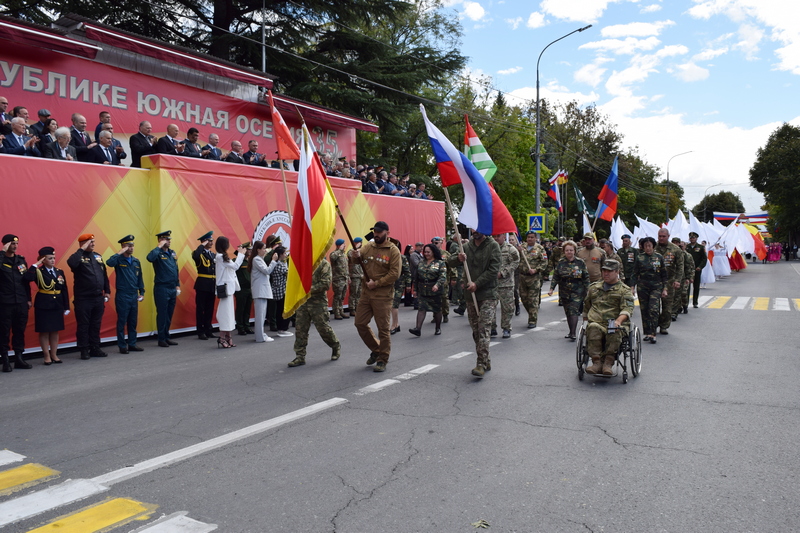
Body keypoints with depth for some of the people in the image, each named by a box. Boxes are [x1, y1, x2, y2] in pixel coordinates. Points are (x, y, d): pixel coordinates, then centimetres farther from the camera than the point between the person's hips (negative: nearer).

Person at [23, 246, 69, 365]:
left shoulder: (59, 272, 7)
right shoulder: (38, 272, -4)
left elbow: (64, 290, 8)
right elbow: (26, 278, -26)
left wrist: (66, 307, 5)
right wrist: (35, 265, -20)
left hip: (57, 305, 4)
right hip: (43, 305, -4)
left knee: (55, 330, 10)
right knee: (44, 331, 3)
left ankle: (54, 355, 20)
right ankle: (47, 356, 13)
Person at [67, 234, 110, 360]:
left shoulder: (98, 256, 12)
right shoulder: (78, 256, -5)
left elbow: (104, 274, 15)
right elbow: (71, 263, -30)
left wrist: (107, 291, 11)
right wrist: (82, 249, -21)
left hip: (99, 297, 5)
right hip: (83, 299, -5)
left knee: (96, 325, 12)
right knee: (83, 325, 3)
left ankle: (95, 348, 21)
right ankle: (84, 350, 11)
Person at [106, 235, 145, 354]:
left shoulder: (136, 262, 10)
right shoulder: (119, 260, -6)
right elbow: (109, 262, -29)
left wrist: (142, 292, 9)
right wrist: (120, 252, -21)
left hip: (134, 296, 6)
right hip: (122, 296, -5)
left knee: (133, 322, 11)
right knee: (122, 322, 1)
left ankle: (132, 344, 20)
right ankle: (122, 346, 9)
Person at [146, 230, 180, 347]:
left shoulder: (172, 253, 12)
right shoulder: (158, 253, -9)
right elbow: (150, 258, -33)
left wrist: (177, 285, 13)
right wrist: (159, 247, -21)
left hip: (172, 289, 7)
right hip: (162, 288, -7)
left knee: (169, 315, 13)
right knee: (162, 314, 1)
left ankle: (167, 337, 23)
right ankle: (161, 339, 9)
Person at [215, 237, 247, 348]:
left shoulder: (223, 256, 15)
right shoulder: (220, 257, -14)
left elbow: (233, 265, 11)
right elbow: (235, 266, -16)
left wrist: (240, 254, 10)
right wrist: (241, 254, -7)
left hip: (229, 287, 10)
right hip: (225, 287, -10)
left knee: (228, 313, 10)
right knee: (226, 312, -8)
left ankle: (227, 338, 15)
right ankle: (222, 339, -4)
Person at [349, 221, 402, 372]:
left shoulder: (393, 251, -7)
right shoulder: (368, 247, 10)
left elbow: (395, 274, -14)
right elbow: (356, 257, 1)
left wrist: (376, 283, -16)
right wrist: (356, 256, -23)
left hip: (382, 296, -6)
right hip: (366, 293, 6)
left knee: (383, 328, 0)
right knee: (360, 323, 10)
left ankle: (382, 360, 13)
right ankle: (376, 350, 30)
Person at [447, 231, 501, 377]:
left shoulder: (493, 245, -4)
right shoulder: (468, 246, 11)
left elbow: (494, 270, -11)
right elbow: (451, 263, 10)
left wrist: (477, 283, -16)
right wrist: (458, 259, -13)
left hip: (487, 295, -5)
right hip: (471, 295, 6)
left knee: (483, 329, -14)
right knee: (476, 330, 9)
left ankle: (482, 364, -13)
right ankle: (486, 361, 20)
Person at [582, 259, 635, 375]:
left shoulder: (624, 290, 12)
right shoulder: (594, 287, 25)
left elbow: (627, 309, -4)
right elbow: (586, 306, 37)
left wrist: (619, 320, -24)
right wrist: (585, 321, 27)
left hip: (616, 324, -2)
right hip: (596, 322, 2)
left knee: (614, 333, -39)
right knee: (593, 329, -35)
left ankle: (608, 363, -38)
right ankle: (597, 362, -41)